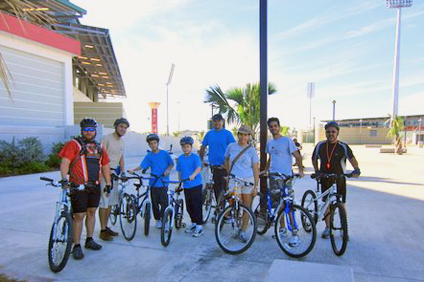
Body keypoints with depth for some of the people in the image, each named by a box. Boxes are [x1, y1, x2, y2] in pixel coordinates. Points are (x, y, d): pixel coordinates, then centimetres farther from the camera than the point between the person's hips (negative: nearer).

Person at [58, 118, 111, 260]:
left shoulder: (99, 147, 14)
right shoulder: (74, 144, -4)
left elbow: (105, 166, 18)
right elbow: (65, 162, -15)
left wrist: (108, 183, 15)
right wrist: (64, 179, -29)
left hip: (95, 186, 6)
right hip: (79, 187, -6)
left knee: (91, 212, 15)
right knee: (79, 216, -3)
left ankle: (89, 240, 30)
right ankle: (77, 246, 9)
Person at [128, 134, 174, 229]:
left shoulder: (165, 153, 3)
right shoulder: (149, 156, 6)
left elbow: (171, 164, 9)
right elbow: (142, 166, -1)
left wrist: (168, 170, -9)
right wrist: (133, 170, -16)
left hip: (163, 182, -1)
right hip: (153, 182, 2)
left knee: (164, 203, -8)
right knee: (155, 203, 8)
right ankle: (157, 220, 26)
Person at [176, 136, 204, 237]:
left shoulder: (195, 157, -8)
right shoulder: (180, 158, 8)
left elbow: (199, 168, -23)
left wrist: (193, 175, -41)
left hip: (196, 185, -5)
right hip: (186, 186, 5)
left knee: (197, 206, -2)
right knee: (189, 207, 13)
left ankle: (199, 226, 9)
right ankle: (193, 223, 30)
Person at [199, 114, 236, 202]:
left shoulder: (227, 134, -4)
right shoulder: (209, 134, 9)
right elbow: (202, 148, 17)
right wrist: (201, 161, 10)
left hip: (224, 167, -4)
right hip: (213, 167, 4)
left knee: (224, 190, -4)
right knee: (216, 189, 12)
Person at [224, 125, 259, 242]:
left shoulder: (252, 150, -1)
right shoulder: (231, 146, 2)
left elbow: (256, 169, -2)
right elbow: (226, 160, 19)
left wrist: (256, 186, -6)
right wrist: (229, 173, 16)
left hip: (249, 181, 0)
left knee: (247, 207, 4)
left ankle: (243, 231, 20)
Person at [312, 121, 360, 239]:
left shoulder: (343, 146, -7)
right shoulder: (320, 145, 0)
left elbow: (352, 158, -19)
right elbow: (314, 159, 13)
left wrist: (356, 169, -37)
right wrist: (317, 171, 4)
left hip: (339, 179, -2)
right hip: (325, 179, 2)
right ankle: (327, 227, 20)